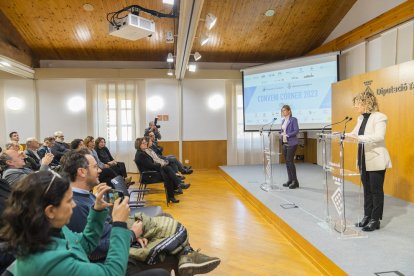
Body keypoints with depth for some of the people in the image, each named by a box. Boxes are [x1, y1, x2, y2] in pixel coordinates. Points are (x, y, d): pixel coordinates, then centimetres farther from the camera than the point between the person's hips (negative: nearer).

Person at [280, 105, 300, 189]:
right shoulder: (283, 120, 14)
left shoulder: (293, 119, -7)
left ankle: (295, 181, -3)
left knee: (290, 161, -10)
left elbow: (296, 131, -15)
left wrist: (287, 135, -21)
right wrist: (281, 135, 3)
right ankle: (290, 180, 17)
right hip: (284, 143, 7)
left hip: (291, 143, -7)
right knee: (287, 161, 8)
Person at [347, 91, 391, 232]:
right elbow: (354, 133, 15)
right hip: (364, 160, 7)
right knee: (367, 190, 14)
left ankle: (375, 220, 14)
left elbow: (379, 136, -26)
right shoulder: (361, 118, 9)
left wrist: (359, 138, -35)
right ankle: (367, 216, 25)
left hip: (376, 160, -7)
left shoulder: (379, 117, -13)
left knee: (376, 191, 3)